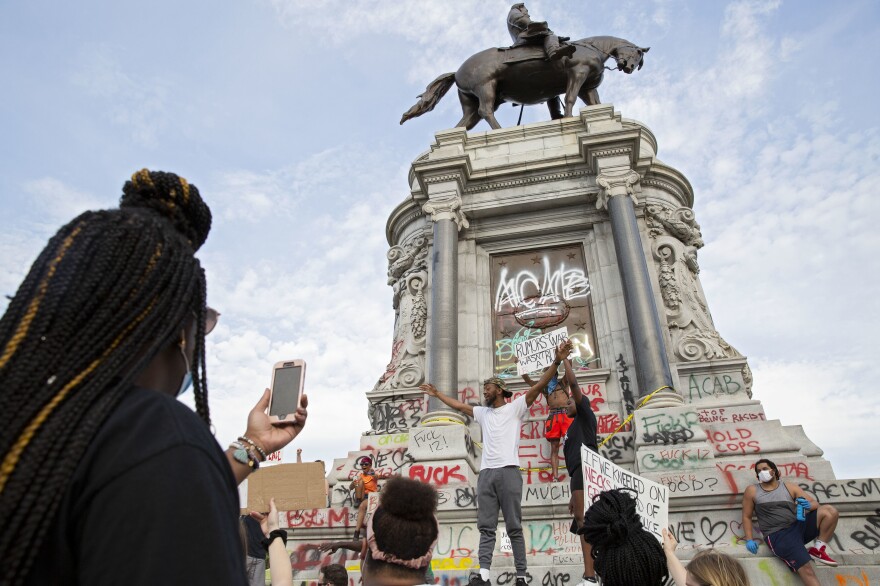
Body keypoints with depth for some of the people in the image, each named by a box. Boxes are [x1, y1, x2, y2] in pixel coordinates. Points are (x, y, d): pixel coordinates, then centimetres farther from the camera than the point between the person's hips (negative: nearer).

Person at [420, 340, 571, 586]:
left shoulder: (515, 407, 7)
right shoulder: (482, 413, 23)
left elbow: (539, 386, -4)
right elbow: (459, 405, 34)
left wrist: (557, 362, -15)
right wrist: (437, 394, 40)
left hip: (508, 471, -5)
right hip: (486, 473, 5)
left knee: (514, 527, -1)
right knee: (486, 527, -1)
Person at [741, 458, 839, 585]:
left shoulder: (790, 487, 15)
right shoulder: (752, 491, 8)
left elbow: (815, 504, 9)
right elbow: (746, 516, 9)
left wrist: (807, 505, -16)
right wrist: (749, 540, -3)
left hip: (799, 526, 4)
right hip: (778, 535, -4)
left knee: (829, 510, -14)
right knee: (807, 569, -26)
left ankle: (818, 549, -3)